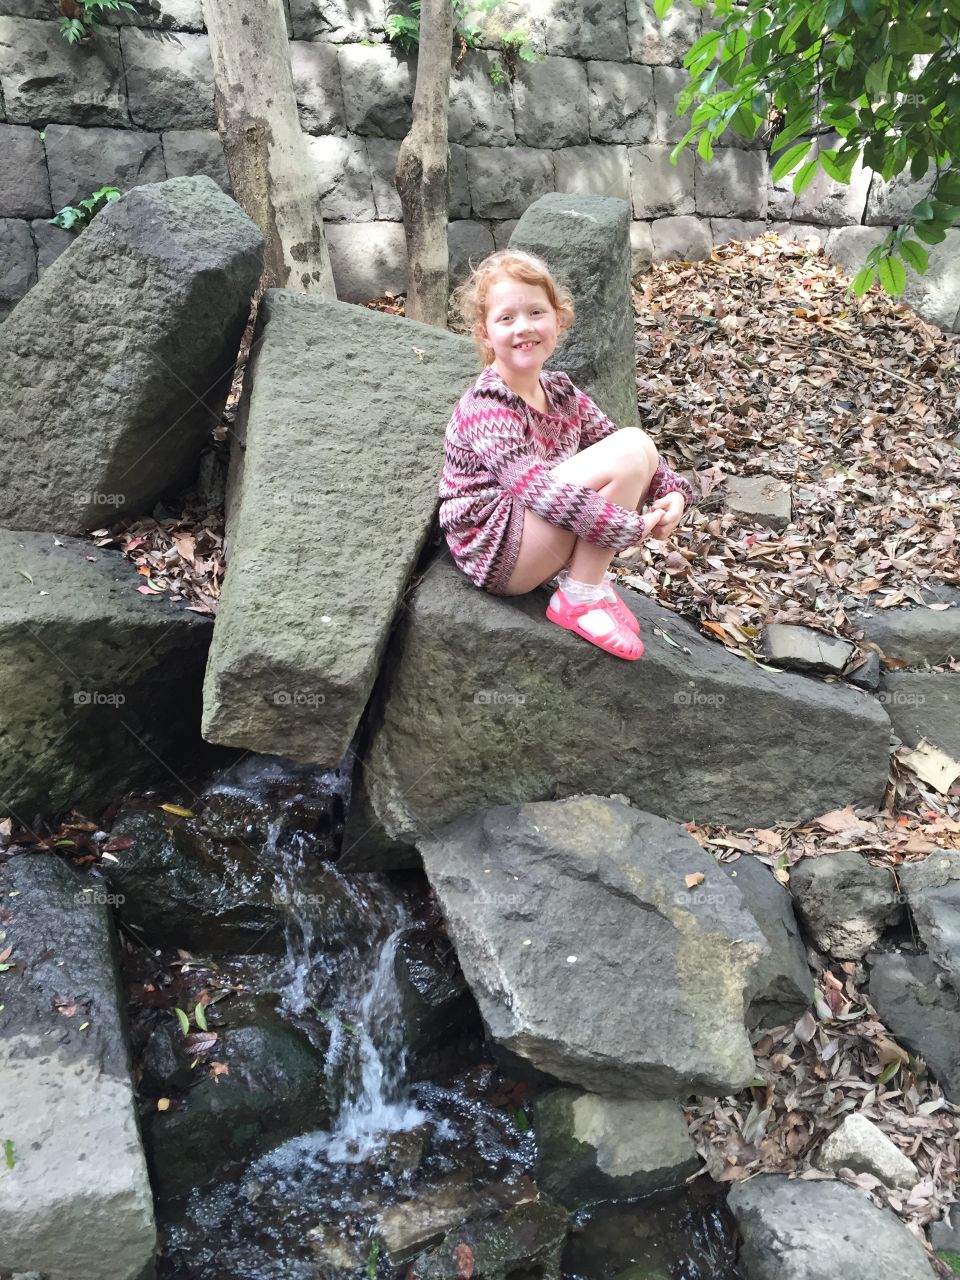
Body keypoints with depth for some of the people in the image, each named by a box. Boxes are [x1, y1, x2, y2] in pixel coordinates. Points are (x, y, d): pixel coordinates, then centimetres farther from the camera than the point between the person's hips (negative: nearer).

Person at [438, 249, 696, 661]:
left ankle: (589, 574, -2)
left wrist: (673, 490, -10)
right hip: (495, 552, -8)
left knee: (637, 445, -3)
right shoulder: (486, 410, -21)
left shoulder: (561, 392, 6)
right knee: (630, 450, -20)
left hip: (540, 537, 9)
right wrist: (633, 526, -28)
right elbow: (539, 490, -30)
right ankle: (579, 600, -12)